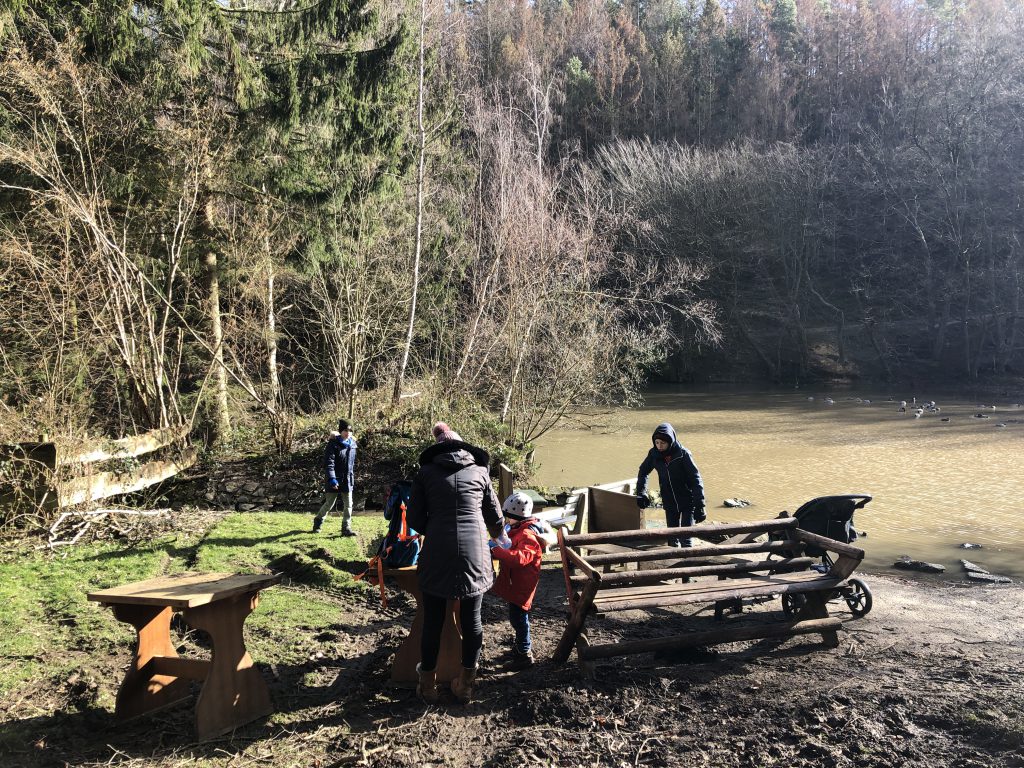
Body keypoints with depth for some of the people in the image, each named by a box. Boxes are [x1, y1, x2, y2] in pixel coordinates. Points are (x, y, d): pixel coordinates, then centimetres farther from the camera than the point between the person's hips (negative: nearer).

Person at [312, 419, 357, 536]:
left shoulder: (352, 444, 6)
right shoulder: (333, 444, -13)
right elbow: (328, 463, -19)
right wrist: (332, 479, -26)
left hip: (348, 480, 5)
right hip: (335, 480, -5)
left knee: (348, 505, 1)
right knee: (329, 504, 7)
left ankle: (346, 528, 8)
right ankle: (318, 521, 31)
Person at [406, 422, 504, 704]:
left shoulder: (426, 473, 8)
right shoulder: (479, 472, 11)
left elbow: (415, 519, 6)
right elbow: (495, 518, 16)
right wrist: (498, 535, 38)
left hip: (437, 554, -1)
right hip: (474, 552, 1)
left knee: (433, 621, 11)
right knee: (472, 618, 13)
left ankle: (428, 686, 23)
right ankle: (465, 685, 24)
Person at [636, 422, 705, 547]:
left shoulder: (683, 454, -19)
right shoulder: (654, 454, -8)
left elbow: (696, 480, -17)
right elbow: (643, 471, 11)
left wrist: (699, 506, -21)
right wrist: (641, 493, 1)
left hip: (687, 502, -4)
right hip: (669, 503, 4)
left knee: (686, 539, -8)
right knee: (672, 538, 12)